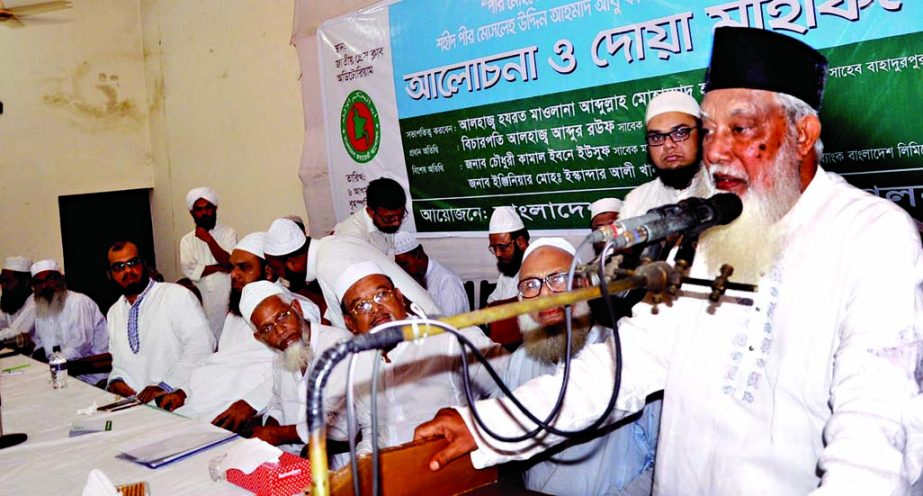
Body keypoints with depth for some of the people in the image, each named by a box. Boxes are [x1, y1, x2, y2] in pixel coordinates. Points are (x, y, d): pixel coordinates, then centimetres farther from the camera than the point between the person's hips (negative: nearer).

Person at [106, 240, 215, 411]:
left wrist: (167, 386, -17)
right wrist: (116, 380, 5)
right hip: (133, 402, 6)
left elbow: (201, 344, -14)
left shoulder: (177, 296, -4)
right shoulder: (114, 312, 20)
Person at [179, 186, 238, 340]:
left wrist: (209, 239, -16)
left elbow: (230, 262, -12)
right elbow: (189, 270, -6)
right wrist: (220, 267, -10)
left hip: (227, 301, -2)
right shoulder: (187, 240, 8)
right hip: (202, 302, 2)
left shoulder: (228, 233, 2)